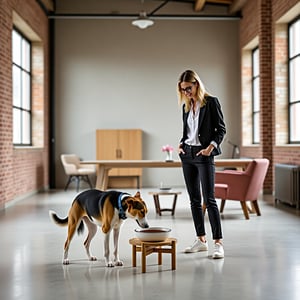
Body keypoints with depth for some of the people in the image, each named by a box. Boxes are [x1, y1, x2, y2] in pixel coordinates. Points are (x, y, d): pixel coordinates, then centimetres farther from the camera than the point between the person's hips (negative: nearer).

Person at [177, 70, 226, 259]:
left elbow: (221, 129, -5)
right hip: (187, 155, 7)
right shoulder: (186, 106, 13)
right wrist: (181, 144, 3)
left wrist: (211, 147, -18)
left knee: (209, 199, -11)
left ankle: (218, 243, -8)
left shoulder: (211, 102, -5)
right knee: (194, 200, 8)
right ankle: (201, 240, 16)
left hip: (204, 155, -6)